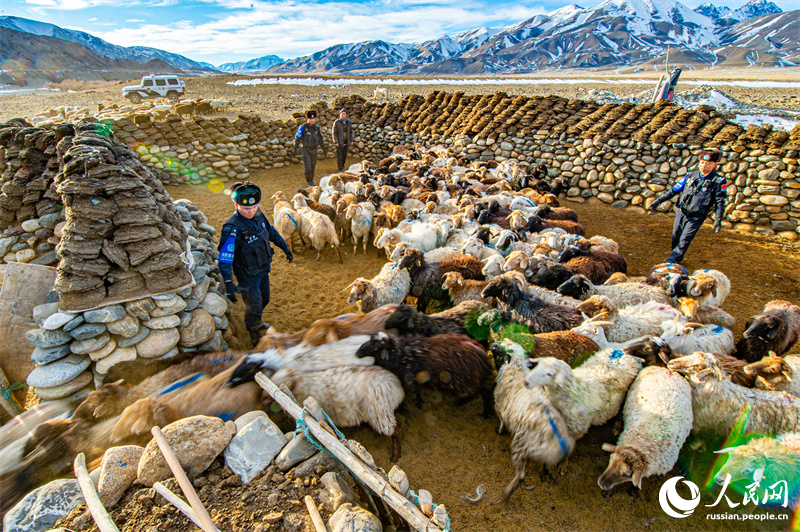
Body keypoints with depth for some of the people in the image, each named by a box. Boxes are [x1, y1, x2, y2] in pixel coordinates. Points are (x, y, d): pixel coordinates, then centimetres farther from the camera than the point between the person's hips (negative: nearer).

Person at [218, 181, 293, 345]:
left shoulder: (258, 213, -10)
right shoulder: (232, 228, -31)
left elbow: (270, 231, 10)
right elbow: (224, 258, -30)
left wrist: (285, 247, 14)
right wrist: (228, 283, -36)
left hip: (263, 268, 7)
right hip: (248, 275, -7)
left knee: (264, 299, 26)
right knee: (254, 306, 6)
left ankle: (255, 322, 55)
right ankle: (255, 337, 34)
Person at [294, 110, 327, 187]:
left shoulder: (316, 127, 4)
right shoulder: (302, 127, -11)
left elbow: (320, 139, 12)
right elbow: (297, 138, -8)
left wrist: (324, 149, 12)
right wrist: (295, 148, -15)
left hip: (314, 149, 5)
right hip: (305, 149, -4)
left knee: (313, 166, 11)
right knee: (308, 166, -9)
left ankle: (311, 180, 26)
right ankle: (308, 181, 2)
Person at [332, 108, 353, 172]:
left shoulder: (348, 122, 7)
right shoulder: (336, 122, -7)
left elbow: (350, 132, 16)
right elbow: (334, 133, -7)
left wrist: (351, 140, 7)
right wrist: (336, 142, -14)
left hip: (345, 142, 5)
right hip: (339, 142, -4)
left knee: (344, 155, 10)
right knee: (339, 156, -5)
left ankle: (342, 167, 29)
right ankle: (340, 170, 2)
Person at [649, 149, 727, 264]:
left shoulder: (719, 181, -4)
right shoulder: (690, 175, 4)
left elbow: (720, 202, -3)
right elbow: (674, 190, 11)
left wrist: (718, 219, -10)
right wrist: (659, 201, 6)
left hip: (696, 217, -4)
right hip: (681, 212, 4)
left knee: (684, 240, -8)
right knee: (676, 237, 11)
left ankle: (671, 261, -4)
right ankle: (677, 258, 30)